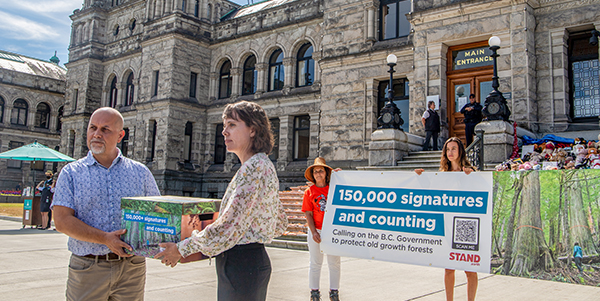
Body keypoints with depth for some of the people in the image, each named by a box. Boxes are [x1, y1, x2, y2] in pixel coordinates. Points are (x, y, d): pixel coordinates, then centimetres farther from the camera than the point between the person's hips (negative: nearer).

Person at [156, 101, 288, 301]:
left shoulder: (254, 167, -18)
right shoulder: (262, 165, 13)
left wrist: (182, 249, -13)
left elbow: (231, 226, -23)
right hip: (254, 259, 10)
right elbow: (279, 224, 19)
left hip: (241, 263, -10)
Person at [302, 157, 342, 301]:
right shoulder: (309, 191, 1)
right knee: (315, 263, 8)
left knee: (334, 263, 8)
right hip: (316, 231, -1)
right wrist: (314, 232, -11)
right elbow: (308, 214, -1)